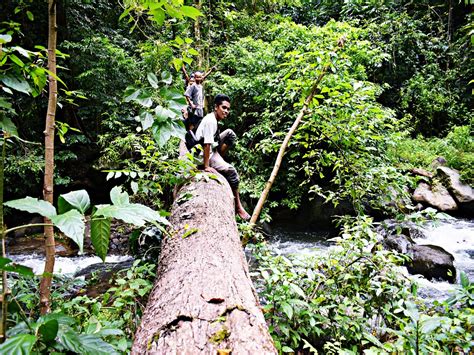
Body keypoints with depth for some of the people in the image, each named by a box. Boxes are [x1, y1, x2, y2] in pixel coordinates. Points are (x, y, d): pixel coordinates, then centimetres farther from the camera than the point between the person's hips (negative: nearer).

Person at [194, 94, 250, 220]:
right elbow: (207, 145, -29)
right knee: (231, 171, -21)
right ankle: (238, 206, -12)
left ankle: (220, 159, 12)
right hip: (204, 155, -9)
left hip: (212, 148, 9)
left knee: (230, 134, 9)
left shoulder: (214, 118, 4)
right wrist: (206, 166, -27)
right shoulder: (211, 121, -25)